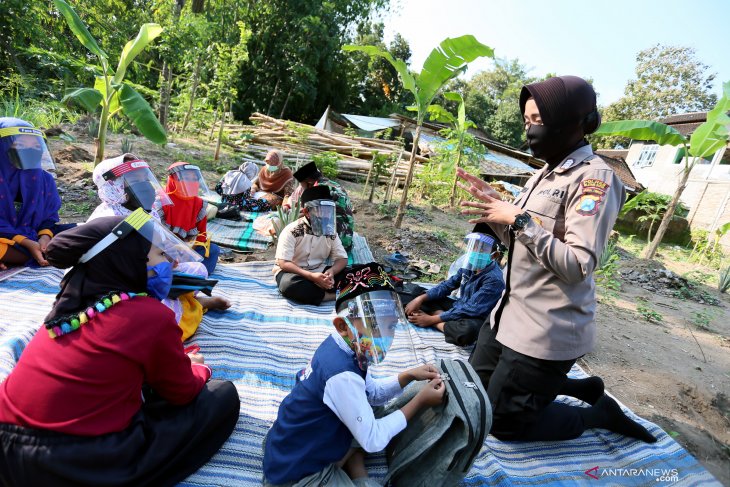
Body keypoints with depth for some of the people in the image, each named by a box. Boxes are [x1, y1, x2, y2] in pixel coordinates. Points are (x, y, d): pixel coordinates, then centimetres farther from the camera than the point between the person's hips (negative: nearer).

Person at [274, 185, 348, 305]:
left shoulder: (330, 231, 0)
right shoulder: (292, 231, -14)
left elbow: (342, 258, 1)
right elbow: (283, 263, -19)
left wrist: (331, 271, -23)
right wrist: (311, 276, -32)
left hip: (320, 272, 4)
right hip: (295, 273, -3)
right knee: (289, 284, -39)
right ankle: (336, 295, -29)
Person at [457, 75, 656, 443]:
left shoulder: (594, 177, -17)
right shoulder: (546, 172, 9)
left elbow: (578, 266, -25)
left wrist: (519, 219, -26)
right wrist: (494, 207, -1)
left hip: (548, 329, -9)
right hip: (513, 310, 9)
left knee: (503, 422, 4)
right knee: (477, 387, 23)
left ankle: (601, 413, 25)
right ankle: (582, 387, 32)